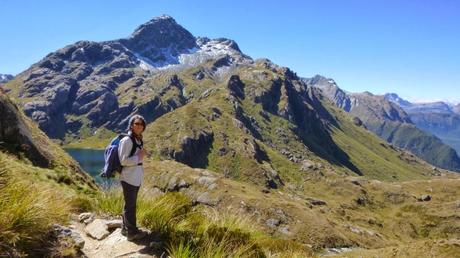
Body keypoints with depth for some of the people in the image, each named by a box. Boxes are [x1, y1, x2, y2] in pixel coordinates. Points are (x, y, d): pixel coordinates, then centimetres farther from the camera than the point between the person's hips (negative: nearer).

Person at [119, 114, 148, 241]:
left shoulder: (139, 140, 10)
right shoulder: (126, 140, -16)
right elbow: (123, 160, -19)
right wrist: (139, 157, -16)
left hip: (136, 177, 9)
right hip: (129, 178, -9)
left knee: (130, 204, 18)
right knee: (130, 205, 3)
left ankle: (126, 228, 32)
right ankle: (132, 232, 14)